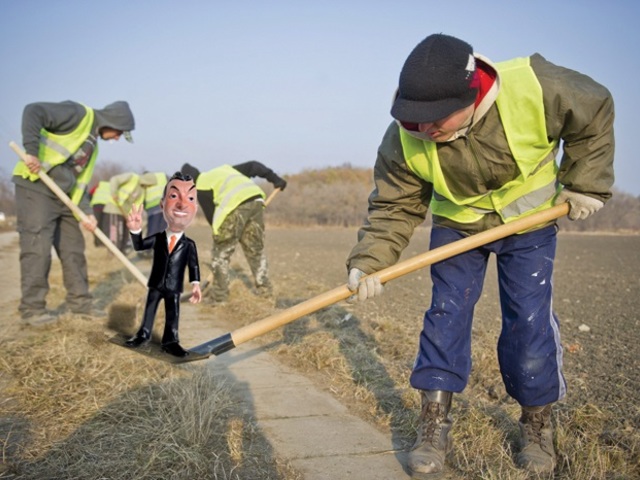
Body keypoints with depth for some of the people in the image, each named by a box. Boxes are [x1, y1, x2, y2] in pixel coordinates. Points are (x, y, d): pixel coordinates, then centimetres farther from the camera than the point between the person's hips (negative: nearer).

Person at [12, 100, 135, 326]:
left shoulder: (93, 145, 19)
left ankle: (79, 301, 18)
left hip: (62, 195, 9)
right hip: (35, 187, -9)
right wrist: (32, 151, -27)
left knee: (73, 249, 9)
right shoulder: (79, 114, -7)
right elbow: (33, 111, -18)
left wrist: (87, 212, 3)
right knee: (37, 248, -8)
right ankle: (32, 307, -1)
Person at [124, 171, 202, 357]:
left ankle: (170, 341, 15)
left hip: (174, 288, -1)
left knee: (173, 314, 5)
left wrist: (195, 284, -10)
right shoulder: (158, 238, -6)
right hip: (155, 285, 1)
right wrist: (136, 230, -26)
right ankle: (143, 334, 28)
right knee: (149, 309, 14)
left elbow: (194, 265, -6)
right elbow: (139, 245, -9)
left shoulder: (189, 244, -8)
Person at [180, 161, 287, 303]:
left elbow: (211, 215, 8)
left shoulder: (201, 186, 12)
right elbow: (253, 166, 28)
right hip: (256, 200, 7)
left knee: (221, 252, 9)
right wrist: (275, 179, 28)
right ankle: (265, 288, 24)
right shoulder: (224, 169, 32)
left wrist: (220, 234, 19)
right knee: (256, 248, 20)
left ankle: (220, 295, 13)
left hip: (234, 207, -7)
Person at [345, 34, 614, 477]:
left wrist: (586, 182, -11)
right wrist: (370, 260, -29)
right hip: (456, 224, 1)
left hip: (530, 218, -1)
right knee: (445, 315, -6)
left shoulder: (536, 87, -31)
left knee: (530, 320, -4)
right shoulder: (406, 140, -26)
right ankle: (435, 425, 6)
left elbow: (595, 112, -11)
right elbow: (394, 206, -15)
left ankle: (539, 423, 17)